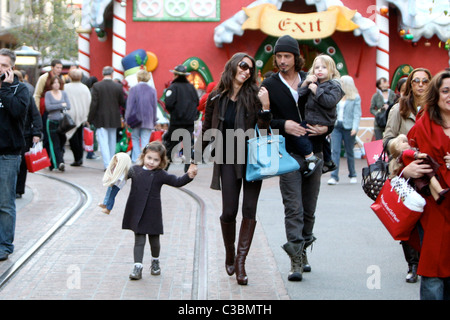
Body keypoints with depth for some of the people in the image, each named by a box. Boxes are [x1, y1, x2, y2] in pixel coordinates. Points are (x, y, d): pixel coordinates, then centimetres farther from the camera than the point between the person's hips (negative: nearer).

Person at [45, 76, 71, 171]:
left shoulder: (64, 93, 13)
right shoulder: (48, 94, 3)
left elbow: (68, 106, 2)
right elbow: (48, 107, -9)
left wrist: (55, 107, -7)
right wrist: (61, 105, -6)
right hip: (52, 122, -3)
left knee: (62, 143, 3)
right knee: (55, 144, -10)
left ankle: (54, 162, 15)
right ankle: (60, 163, -19)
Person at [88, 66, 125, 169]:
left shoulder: (96, 86, -10)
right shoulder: (118, 86, -4)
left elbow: (94, 104, -11)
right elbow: (123, 102, 3)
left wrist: (90, 119, -5)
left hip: (101, 119, -3)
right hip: (114, 119, 3)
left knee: (103, 142, -3)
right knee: (112, 142, 15)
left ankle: (107, 164, -12)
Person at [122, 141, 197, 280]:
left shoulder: (160, 175, -4)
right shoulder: (135, 170, 1)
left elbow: (177, 182, -9)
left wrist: (189, 176, -24)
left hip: (153, 214, 0)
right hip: (137, 213, 0)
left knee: (154, 240, 13)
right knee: (139, 240, -1)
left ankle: (155, 261, 37)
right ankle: (137, 267, -1)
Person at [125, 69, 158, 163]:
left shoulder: (133, 89, -6)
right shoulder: (152, 90, 2)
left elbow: (129, 105, -5)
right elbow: (154, 107, 6)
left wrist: (127, 119, 2)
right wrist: (154, 121, 13)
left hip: (136, 119, -1)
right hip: (148, 121, 1)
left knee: (135, 138, 13)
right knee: (145, 142, 2)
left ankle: (135, 159, 5)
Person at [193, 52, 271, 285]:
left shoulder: (253, 95, -1)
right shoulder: (216, 98, 4)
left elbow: (263, 128, -7)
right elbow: (207, 130, 13)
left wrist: (265, 109, -23)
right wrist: (197, 159, 14)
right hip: (228, 160, 1)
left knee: (249, 211, -5)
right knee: (229, 212, -1)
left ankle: (240, 261, 2)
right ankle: (229, 254, 24)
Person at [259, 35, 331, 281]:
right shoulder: (269, 86, 2)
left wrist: (326, 128, -4)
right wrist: (283, 125, -18)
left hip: (314, 153, 3)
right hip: (288, 155, -3)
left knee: (309, 208, 9)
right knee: (293, 208, -9)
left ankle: (302, 253, 24)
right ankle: (296, 262, -10)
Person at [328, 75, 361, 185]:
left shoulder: (355, 97, -1)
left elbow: (357, 114, -5)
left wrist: (355, 128, -17)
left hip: (348, 127, -3)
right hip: (336, 126, 3)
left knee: (349, 152, 8)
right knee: (335, 151, -8)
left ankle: (352, 175, 24)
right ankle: (334, 177, -10)